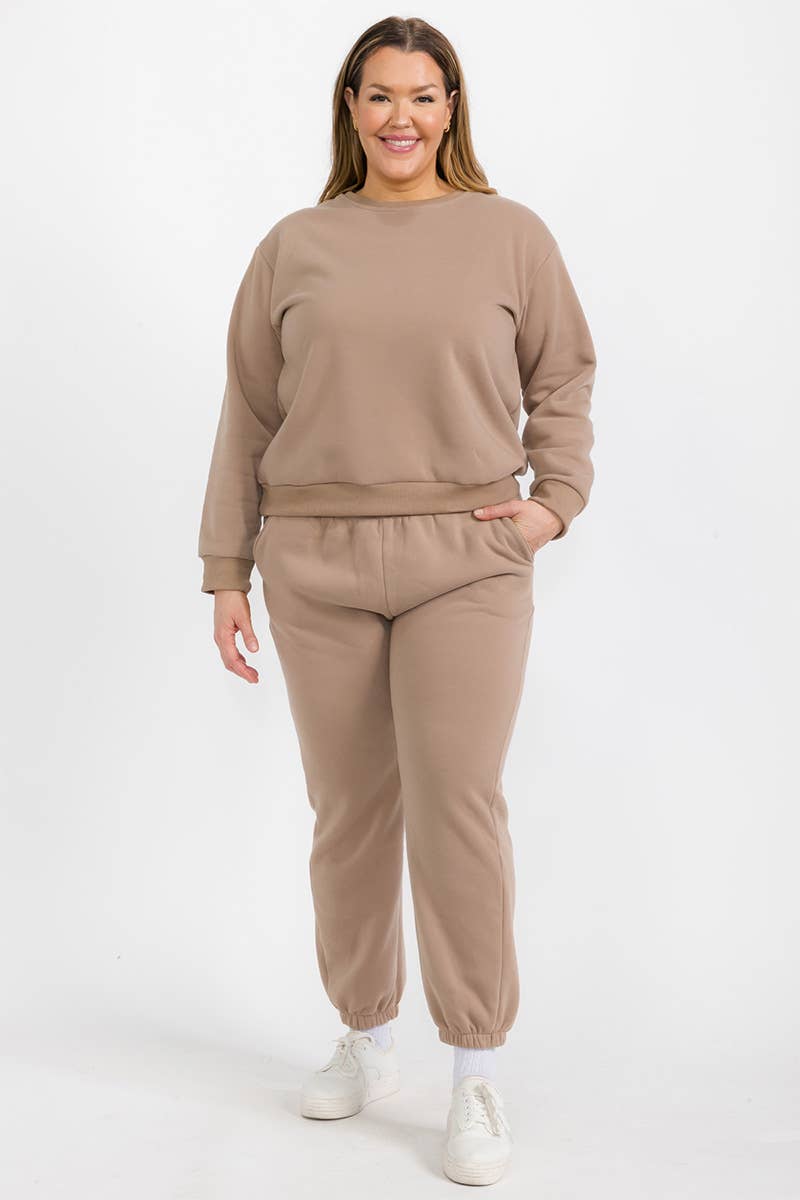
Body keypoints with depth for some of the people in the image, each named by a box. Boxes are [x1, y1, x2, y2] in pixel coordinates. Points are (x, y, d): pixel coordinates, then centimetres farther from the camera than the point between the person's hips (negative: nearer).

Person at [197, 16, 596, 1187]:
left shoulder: (511, 234, 5)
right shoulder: (293, 247, 8)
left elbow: (562, 375, 14)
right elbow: (247, 418, 8)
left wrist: (559, 499, 0)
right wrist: (226, 573, 6)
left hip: (466, 560, -2)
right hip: (316, 565, 2)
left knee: (457, 804, -8)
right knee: (348, 811, 9)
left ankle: (479, 1075, 6)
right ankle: (366, 1038, 27)